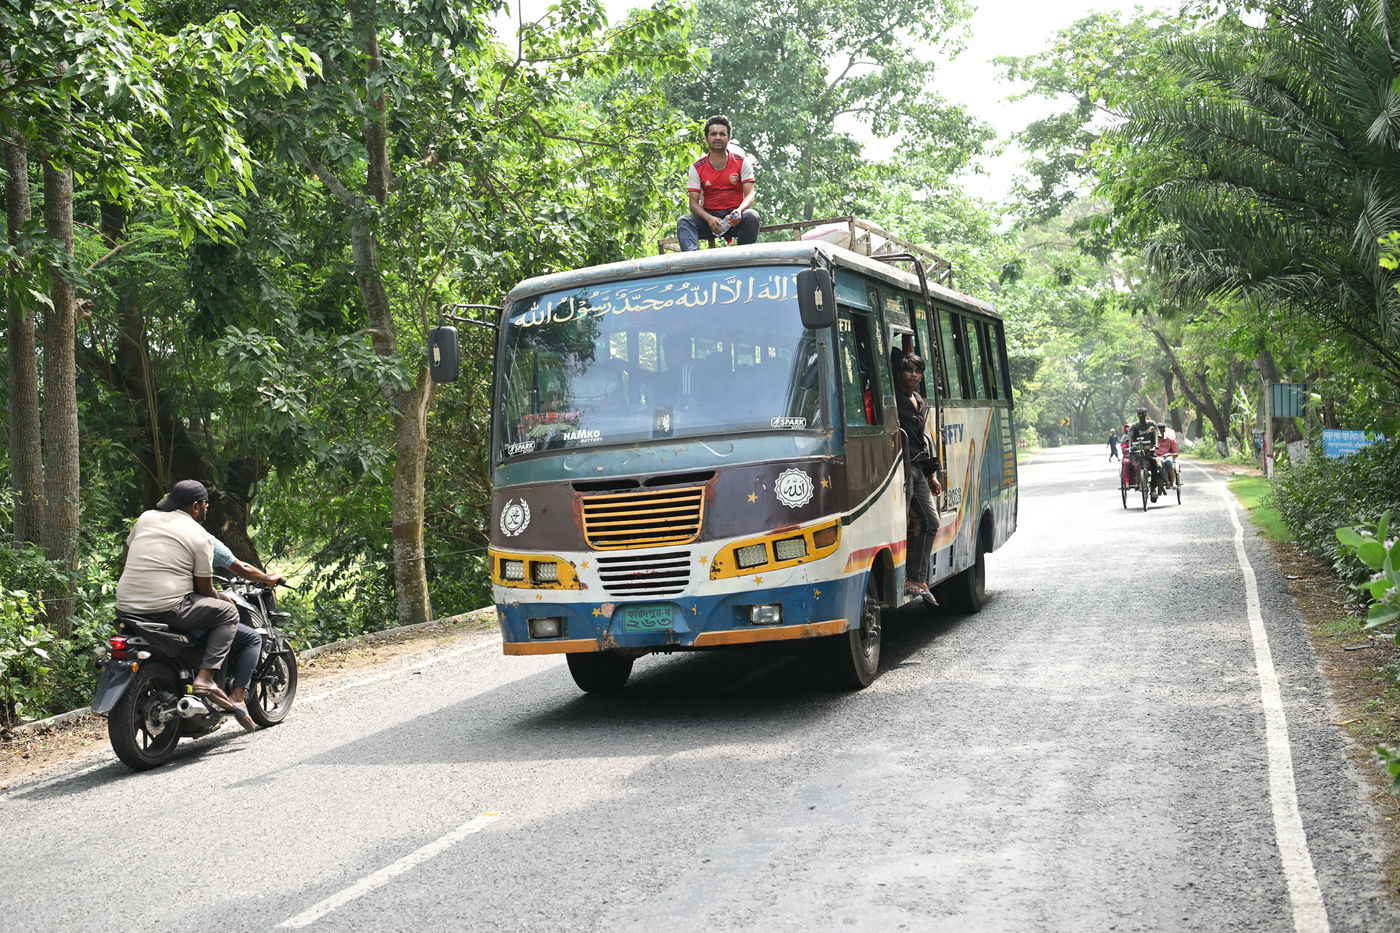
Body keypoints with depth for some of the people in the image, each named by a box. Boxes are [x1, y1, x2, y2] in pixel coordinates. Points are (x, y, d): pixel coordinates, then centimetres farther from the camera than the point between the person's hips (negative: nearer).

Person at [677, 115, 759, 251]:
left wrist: (739, 211, -29)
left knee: (751, 216, -33)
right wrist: (709, 219, -23)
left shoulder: (742, 162, 3)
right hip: (709, 216, 1)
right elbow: (694, 203, -1)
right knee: (684, 222, -27)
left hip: (735, 219, -1)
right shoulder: (697, 168, 4)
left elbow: (750, 194, -5)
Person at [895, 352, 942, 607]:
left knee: (930, 521, 9)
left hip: (917, 468, 10)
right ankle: (906, 579, -7)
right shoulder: (893, 399, -8)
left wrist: (932, 474, 23)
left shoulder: (921, 403, 20)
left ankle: (917, 579, 14)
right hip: (901, 467, -10)